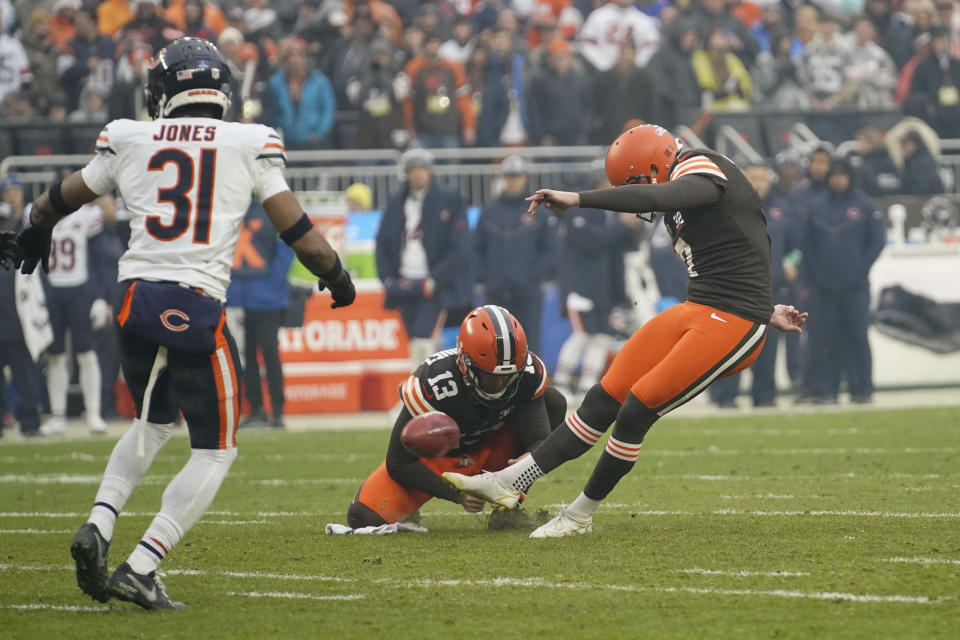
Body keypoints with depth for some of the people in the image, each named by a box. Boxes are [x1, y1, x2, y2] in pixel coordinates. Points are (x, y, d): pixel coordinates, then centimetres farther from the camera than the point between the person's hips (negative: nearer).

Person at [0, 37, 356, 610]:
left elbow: (57, 202, 23)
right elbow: (297, 229, 3)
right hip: (198, 310, -4)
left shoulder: (128, 140, 9)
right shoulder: (250, 145, 3)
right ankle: (140, 568, -4)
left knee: (154, 423, 28)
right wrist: (337, 277, 21)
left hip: (137, 302, 4)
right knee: (216, 451, 9)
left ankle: (99, 524, 7)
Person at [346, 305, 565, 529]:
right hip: (436, 457, -4)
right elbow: (398, 464, -26)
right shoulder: (434, 383, -34)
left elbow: (539, 440, -20)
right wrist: (457, 495, -35)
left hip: (488, 450, 4)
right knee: (364, 517, -26)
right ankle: (408, 503, 13)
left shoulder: (530, 373, -23)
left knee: (554, 403, -18)